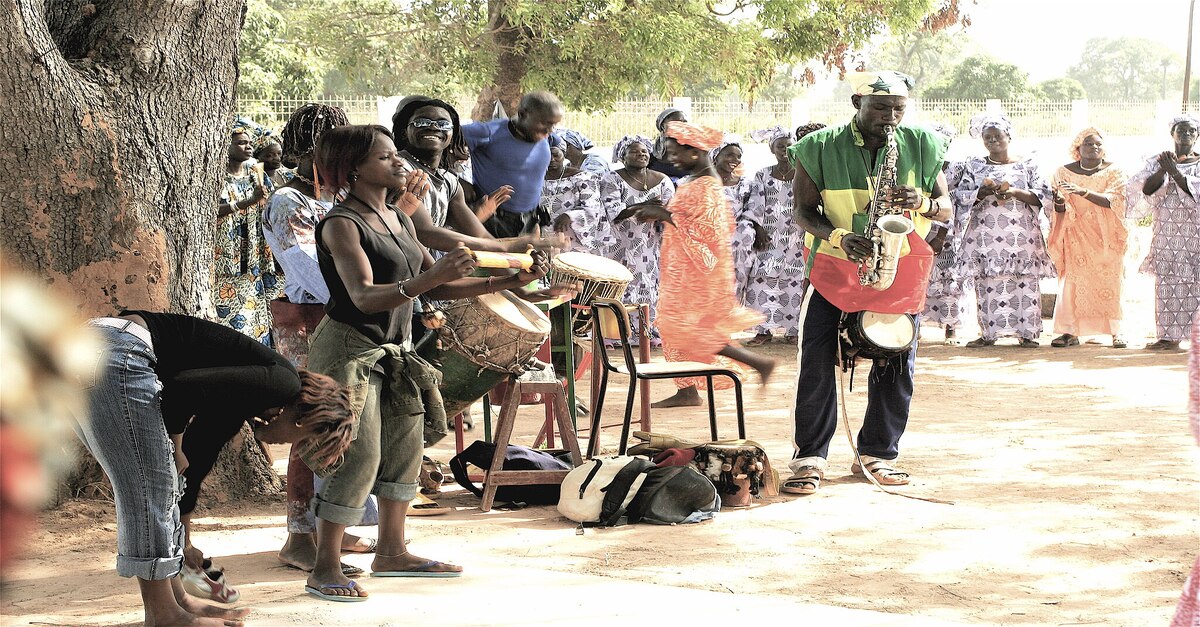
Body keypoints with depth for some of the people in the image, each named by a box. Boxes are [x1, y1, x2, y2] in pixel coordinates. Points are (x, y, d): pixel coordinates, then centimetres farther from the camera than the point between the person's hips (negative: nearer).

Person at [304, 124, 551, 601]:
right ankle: (324, 571, -6)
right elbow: (365, 296, -27)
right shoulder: (341, 225, -15)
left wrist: (510, 281, 3)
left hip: (393, 350, 9)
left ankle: (391, 552, 24)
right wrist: (429, 279, -41)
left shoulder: (399, 219, 11)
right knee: (359, 456, -12)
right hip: (351, 349, -9)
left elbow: (435, 287, 12)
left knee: (406, 449, 12)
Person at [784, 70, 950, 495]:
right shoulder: (820, 149, -5)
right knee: (816, 363, -8)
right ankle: (810, 459, -1)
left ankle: (877, 455, 17)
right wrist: (837, 237, -21)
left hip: (899, 274, 2)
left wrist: (921, 203, -18)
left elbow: (946, 209, 5)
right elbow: (804, 211, -2)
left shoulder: (921, 147, 2)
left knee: (896, 367, 3)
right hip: (834, 269, -2)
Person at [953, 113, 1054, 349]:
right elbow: (960, 195, 6)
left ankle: (1027, 332, -3)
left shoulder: (1027, 165, 11)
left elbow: (1043, 196, 4)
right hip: (985, 231, 1)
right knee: (986, 283, -5)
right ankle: (987, 332, 1)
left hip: (1021, 232, -1)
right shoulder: (973, 166, 14)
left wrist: (1015, 192, -11)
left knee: (1026, 281, -7)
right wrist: (982, 192, -12)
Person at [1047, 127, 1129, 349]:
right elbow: (1060, 211, 3)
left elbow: (1112, 201, -16)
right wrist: (1059, 200, -21)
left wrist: (1082, 191, -29)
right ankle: (1070, 332, -10)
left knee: (1109, 280, -6)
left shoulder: (1113, 171, 0)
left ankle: (1116, 332, -5)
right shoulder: (1065, 172, 5)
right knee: (1072, 278, -9)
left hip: (1106, 237, -1)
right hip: (1076, 236, 1)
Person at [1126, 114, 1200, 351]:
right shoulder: (1157, 162, 10)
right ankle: (1170, 337, 0)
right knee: (1167, 284, -2)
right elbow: (1146, 189, -5)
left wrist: (1175, 172, -15)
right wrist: (1163, 171, -19)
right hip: (1166, 232, 2)